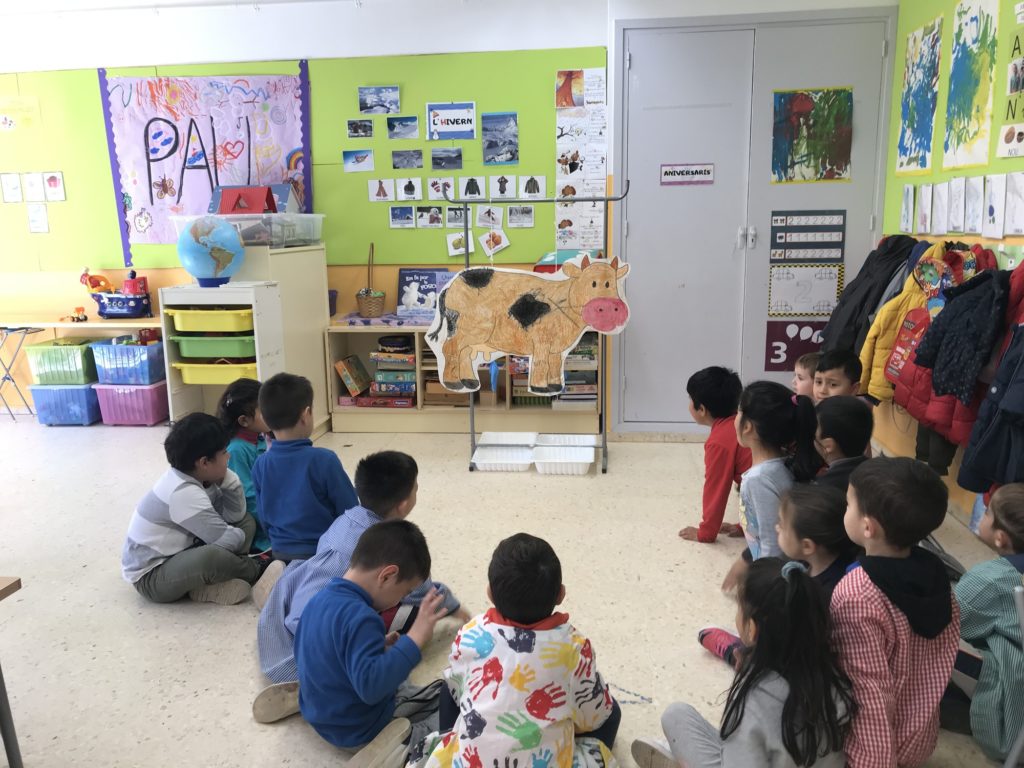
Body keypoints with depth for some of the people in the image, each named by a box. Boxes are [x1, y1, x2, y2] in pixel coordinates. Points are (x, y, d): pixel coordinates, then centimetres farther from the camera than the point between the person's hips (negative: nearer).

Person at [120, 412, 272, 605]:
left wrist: (227, 480, -15)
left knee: (247, 522, 5)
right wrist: (241, 536, -5)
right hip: (150, 576, -10)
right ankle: (255, 569, -6)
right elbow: (228, 540, -27)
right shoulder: (184, 494, -30)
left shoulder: (193, 476, -2)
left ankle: (211, 584, -11)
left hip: (177, 555, 10)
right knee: (212, 556, -39)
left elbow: (236, 515, -1)